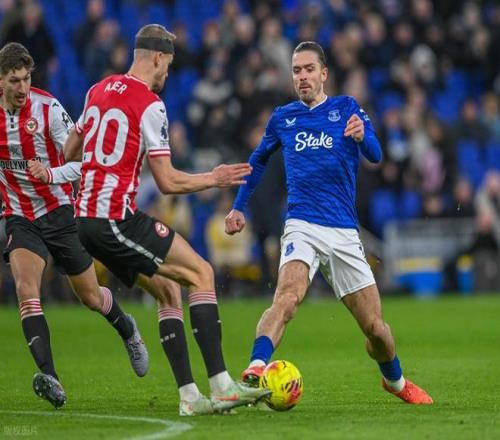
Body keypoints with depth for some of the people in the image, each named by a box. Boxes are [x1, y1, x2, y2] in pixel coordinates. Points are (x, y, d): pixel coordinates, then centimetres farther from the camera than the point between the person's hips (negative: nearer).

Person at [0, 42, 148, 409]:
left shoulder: (48, 108, -16)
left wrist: (51, 175, -35)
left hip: (59, 212, -2)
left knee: (91, 297, 11)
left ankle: (127, 330, 46)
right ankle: (50, 378, -31)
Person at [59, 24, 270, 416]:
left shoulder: (98, 90, 14)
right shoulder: (150, 105, -10)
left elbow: (68, 153, 24)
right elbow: (168, 182, -10)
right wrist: (213, 179, 5)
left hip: (85, 218, 9)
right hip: (117, 218, -9)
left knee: (168, 290, 14)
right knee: (202, 273, -5)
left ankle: (189, 395, 6)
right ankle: (221, 385, -14)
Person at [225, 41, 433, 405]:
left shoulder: (347, 108, 6)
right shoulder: (283, 118, 11)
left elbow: (375, 155, -9)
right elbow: (259, 161, 30)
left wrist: (363, 136, -32)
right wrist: (239, 207, 26)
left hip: (344, 233, 1)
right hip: (302, 227, -1)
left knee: (374, 326, 4)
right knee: (288, 294, -32)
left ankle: (395, 380, 33)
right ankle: (256, 370, -46)